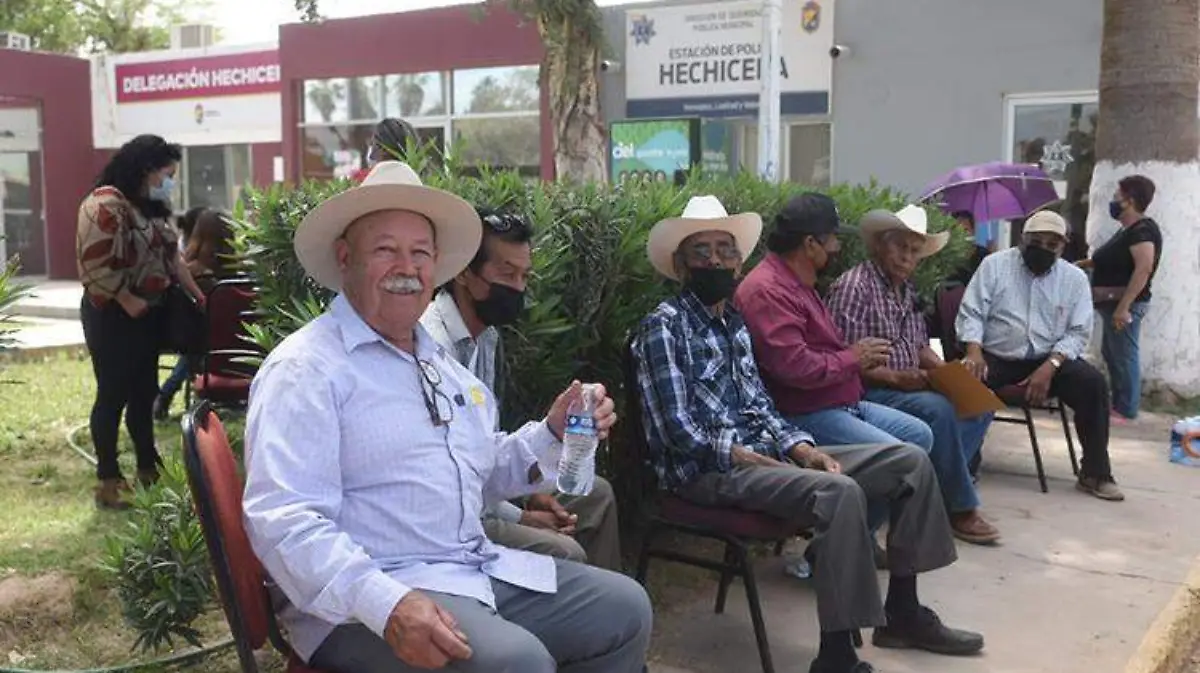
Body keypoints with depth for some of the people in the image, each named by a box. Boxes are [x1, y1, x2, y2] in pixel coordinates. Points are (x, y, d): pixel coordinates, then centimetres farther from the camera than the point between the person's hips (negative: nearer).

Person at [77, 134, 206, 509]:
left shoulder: (152, 207, 14)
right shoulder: (105, 205, -15)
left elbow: (170, 256, 19)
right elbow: (97, 264, -23)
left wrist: (197, 295, 16)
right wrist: (128, 301, -20)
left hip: (149, 313, 9)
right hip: (113, 315, -9)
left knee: (144, 393, 14)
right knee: (113, 395, -3)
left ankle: (148, 468, 24)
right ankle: (108, 480, 5)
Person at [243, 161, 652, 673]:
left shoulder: (441, 362, 17)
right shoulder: (305, 368, -11)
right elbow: (284, 521, -22)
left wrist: (554, 435, 5)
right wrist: (387, 605, -34)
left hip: (477, 572, 8)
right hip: (364, 602, -8)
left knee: (625, 608, 8)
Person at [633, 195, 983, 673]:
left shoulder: (734, 322, 18)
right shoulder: (664, 326, -9)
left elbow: (760, 406, 16)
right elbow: (679, 431, -16)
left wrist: (801, 448, -2)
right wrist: (750, 458, -20)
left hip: (762, 452, 9)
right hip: (707, 470, -9)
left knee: (910, 460, 3)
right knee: (839, 491, -35)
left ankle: (902, 612, 11)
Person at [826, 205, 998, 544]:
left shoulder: (907, 288, 15)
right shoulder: (854, 286, -13)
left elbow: (920, 345, 19)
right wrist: (894, 377, -26)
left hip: (909, 386, 10)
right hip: (869, 392, -9)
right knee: (938, 410, -30)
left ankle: (943, 488, -4)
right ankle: (960, 509, -14)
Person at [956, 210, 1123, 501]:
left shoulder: (1075, 278, 5)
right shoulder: (995, 264, 0)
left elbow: (1078, 333, 0)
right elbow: (971, 313, -4)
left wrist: (1050, 366, -17)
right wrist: (974, 351, -24)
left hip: (1050, 360, 2)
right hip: (996, 357, -2)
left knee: (1093, 383, -23)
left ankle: (1095, 474, -10)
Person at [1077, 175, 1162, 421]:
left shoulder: (1143, 230, -16)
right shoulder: (1128, 230, 16)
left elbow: (1144, 268, -26)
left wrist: (1123, 307, -30)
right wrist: (1081, 264, 21)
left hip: (1125, 304, -11)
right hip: (1114, 302, 11)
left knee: (1124, 356, -6)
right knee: (1111, 353, 16)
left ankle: (1127, 410, 0)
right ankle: (1118, 403, 25)